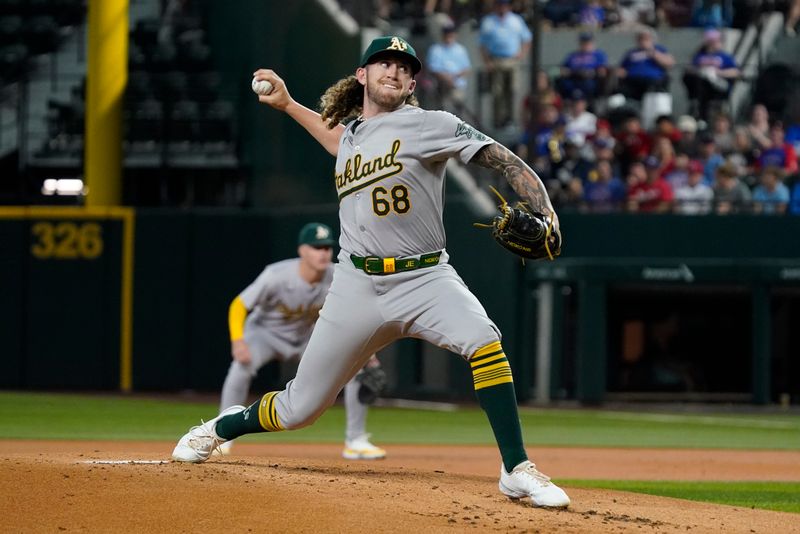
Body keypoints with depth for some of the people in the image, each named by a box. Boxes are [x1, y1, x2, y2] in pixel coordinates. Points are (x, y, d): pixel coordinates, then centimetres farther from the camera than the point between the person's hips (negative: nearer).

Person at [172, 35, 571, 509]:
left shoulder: (427, 125, -4)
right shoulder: (353, 133, 13)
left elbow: (506, 161, -12)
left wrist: (545, 217, -27)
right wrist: (286, 104, 37)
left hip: (426, 278, -4)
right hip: (358, 287, 4)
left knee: (484, 341, -34)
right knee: (298, 410, 5)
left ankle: (517, 470, -27)